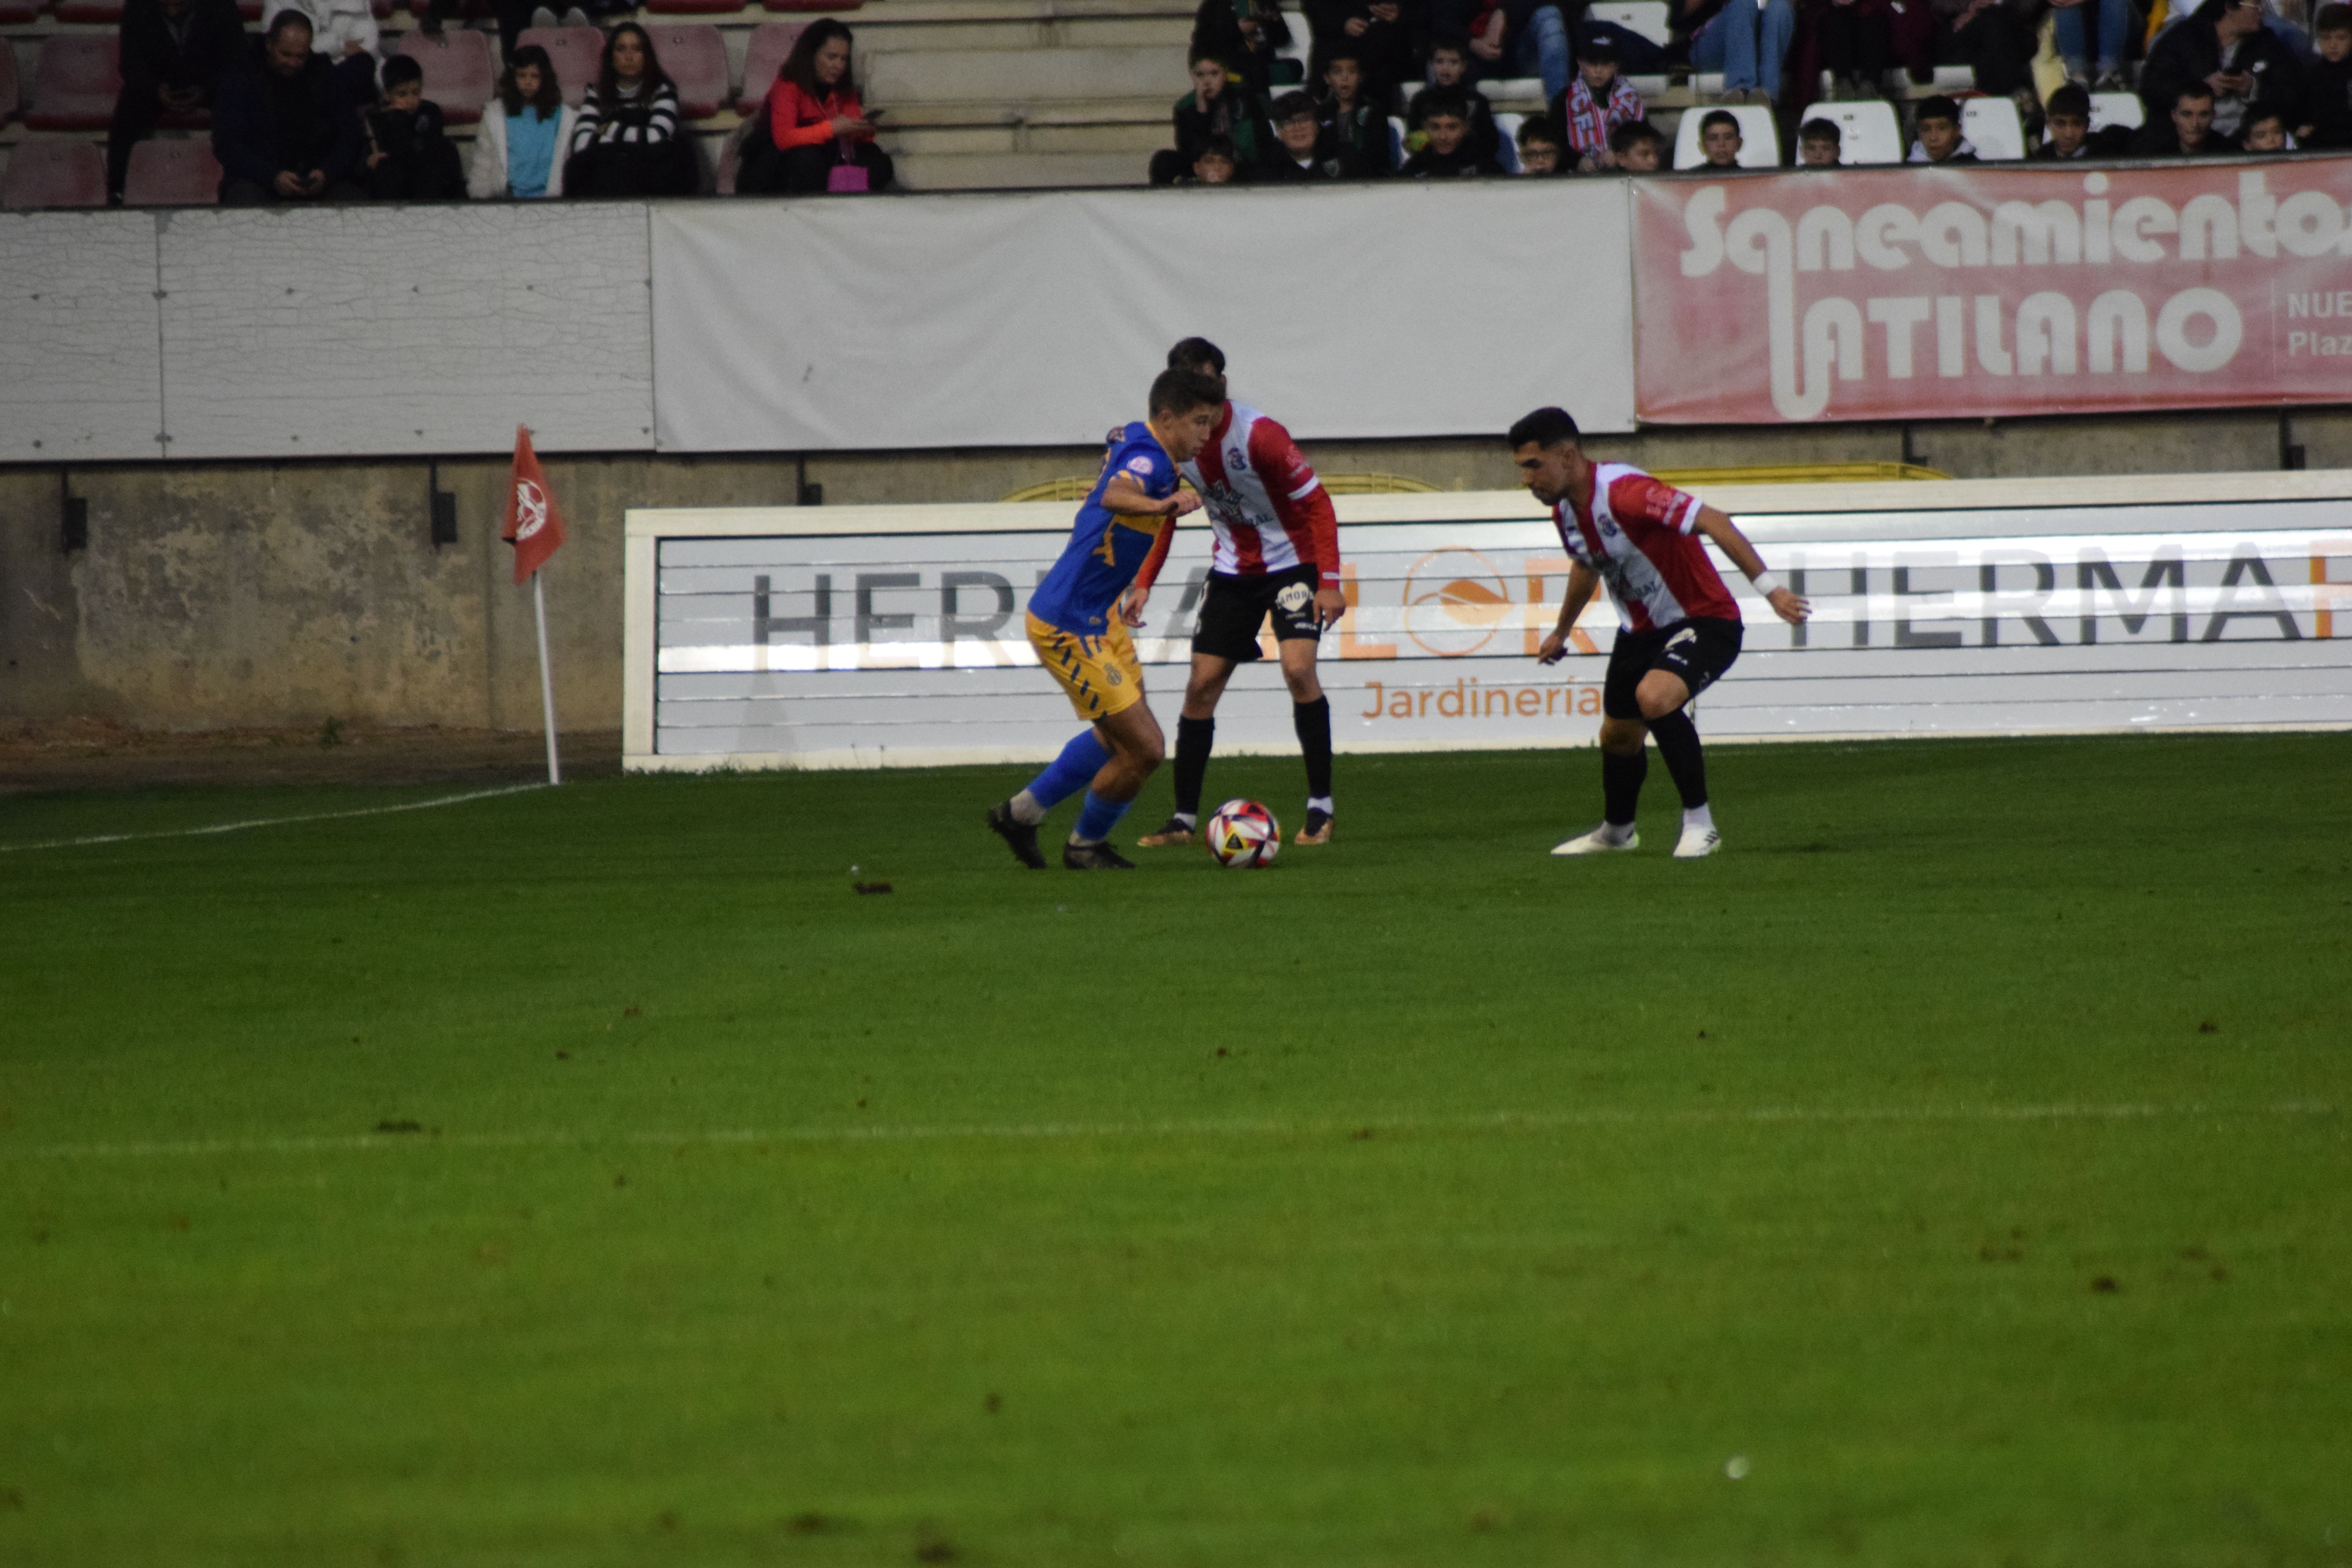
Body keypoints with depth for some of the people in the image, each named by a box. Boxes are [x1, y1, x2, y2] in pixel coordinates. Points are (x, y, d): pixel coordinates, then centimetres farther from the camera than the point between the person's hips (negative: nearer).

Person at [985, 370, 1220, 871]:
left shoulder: (1132, 440, 5)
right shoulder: (1147, 458, -25)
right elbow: (1116, 495, -49)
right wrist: (1160, 505, -66)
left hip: (1100, 618, 11)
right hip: (1067, 627, -11)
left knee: (1116, 736, 26)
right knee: (1145, 749, -7)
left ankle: (1020, 815, 40)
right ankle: (1086, 846, 18)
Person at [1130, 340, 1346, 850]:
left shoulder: (1259, 435, -24)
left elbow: (1317, 504, -19)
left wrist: (1329, 582, -25)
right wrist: (1144, 584, -1)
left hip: (1292, 563, -5)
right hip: (1232, 571, 5)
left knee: (1298, 669, -22)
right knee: (1202, 684, 0)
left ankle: (1320, 808, -12)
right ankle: (1184, 818, 8)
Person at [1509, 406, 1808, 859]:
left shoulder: (1624, 494, -29)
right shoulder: (1564, 509, -1)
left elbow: (1713, 522, -33)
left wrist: (1768, 587, -39)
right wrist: (1562, 631, 36)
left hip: (1703, 622, -9)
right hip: (1640, 631, 9)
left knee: (1654, 697, -33)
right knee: (1618, 736, 17)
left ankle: (1699, 823, -18)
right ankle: (1616, 832, 46)